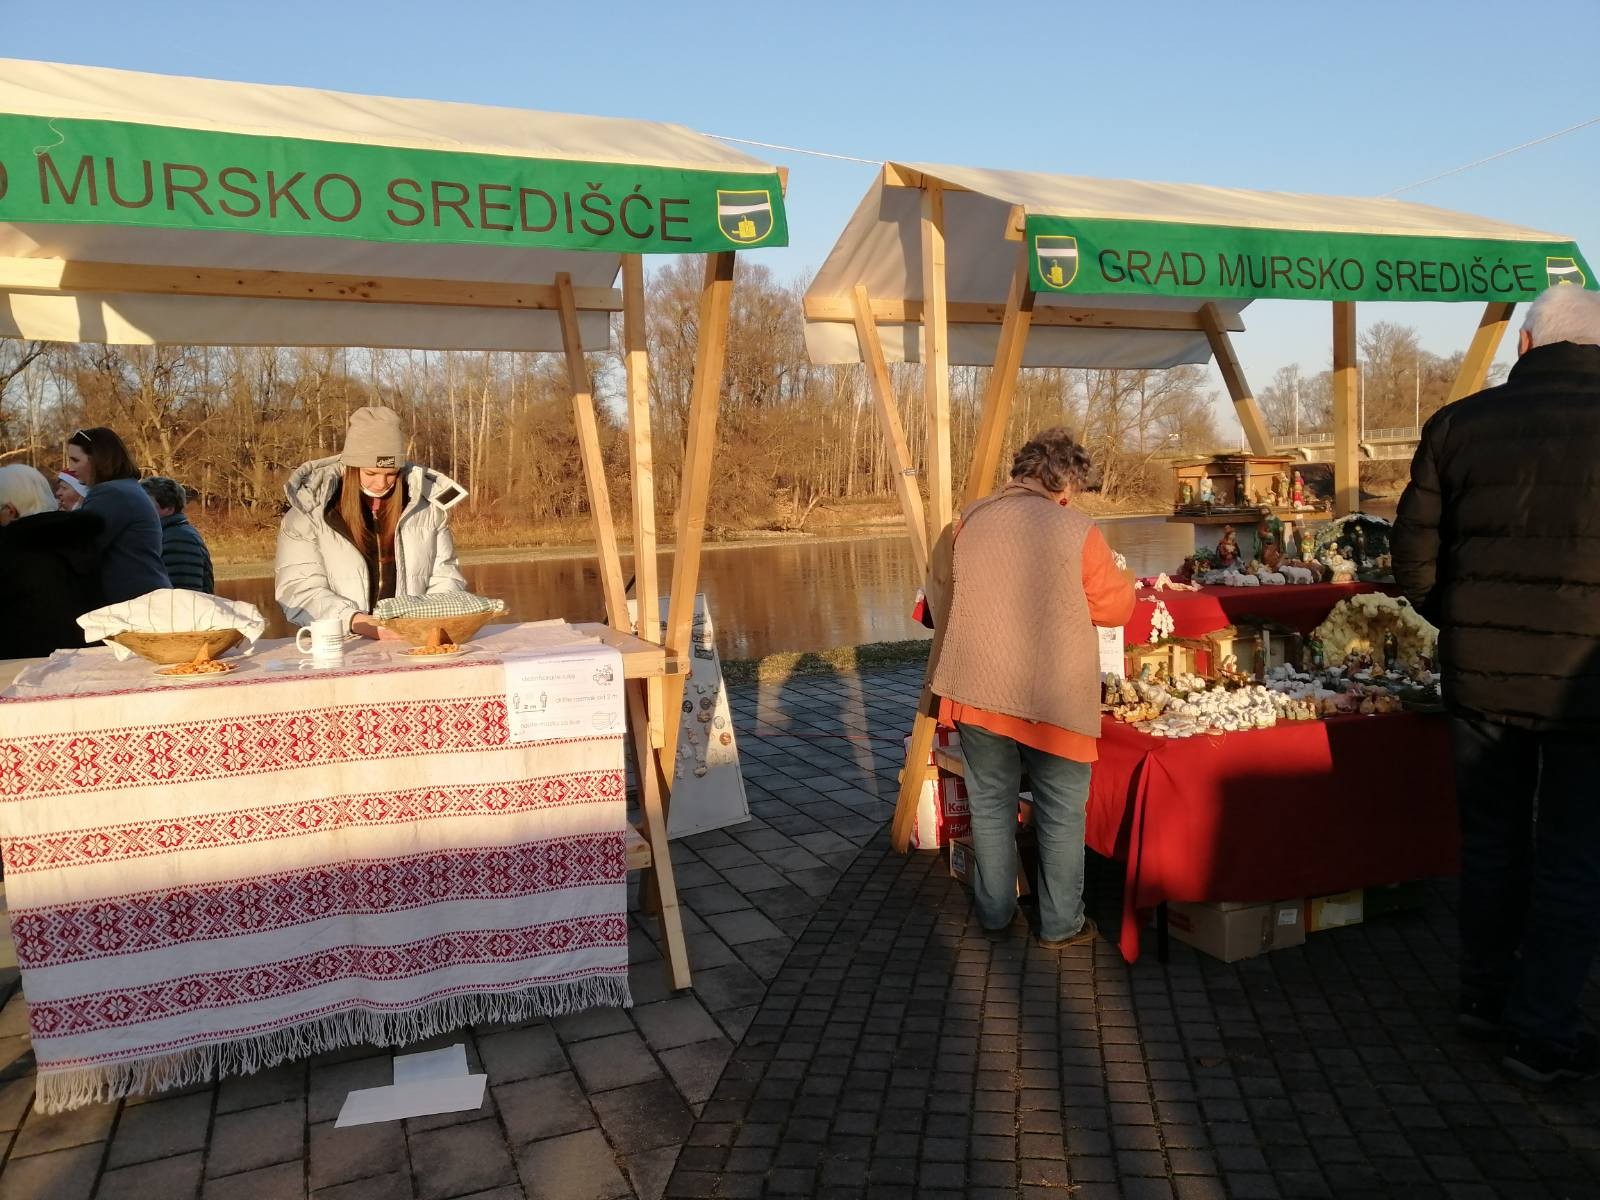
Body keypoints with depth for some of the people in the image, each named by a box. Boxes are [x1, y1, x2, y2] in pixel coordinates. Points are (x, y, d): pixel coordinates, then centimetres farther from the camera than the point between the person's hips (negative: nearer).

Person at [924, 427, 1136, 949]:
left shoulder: (969, 521, 1)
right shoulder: (1077, 531, -10)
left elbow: (940, 594, 12)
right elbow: (1117, 607, -2)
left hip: (977, 687, 4)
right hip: (1051, 695, -3)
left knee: (990, 803, 16)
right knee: (1061, 812, 11)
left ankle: (994, 914, 28)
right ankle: (1061, 924, 22)